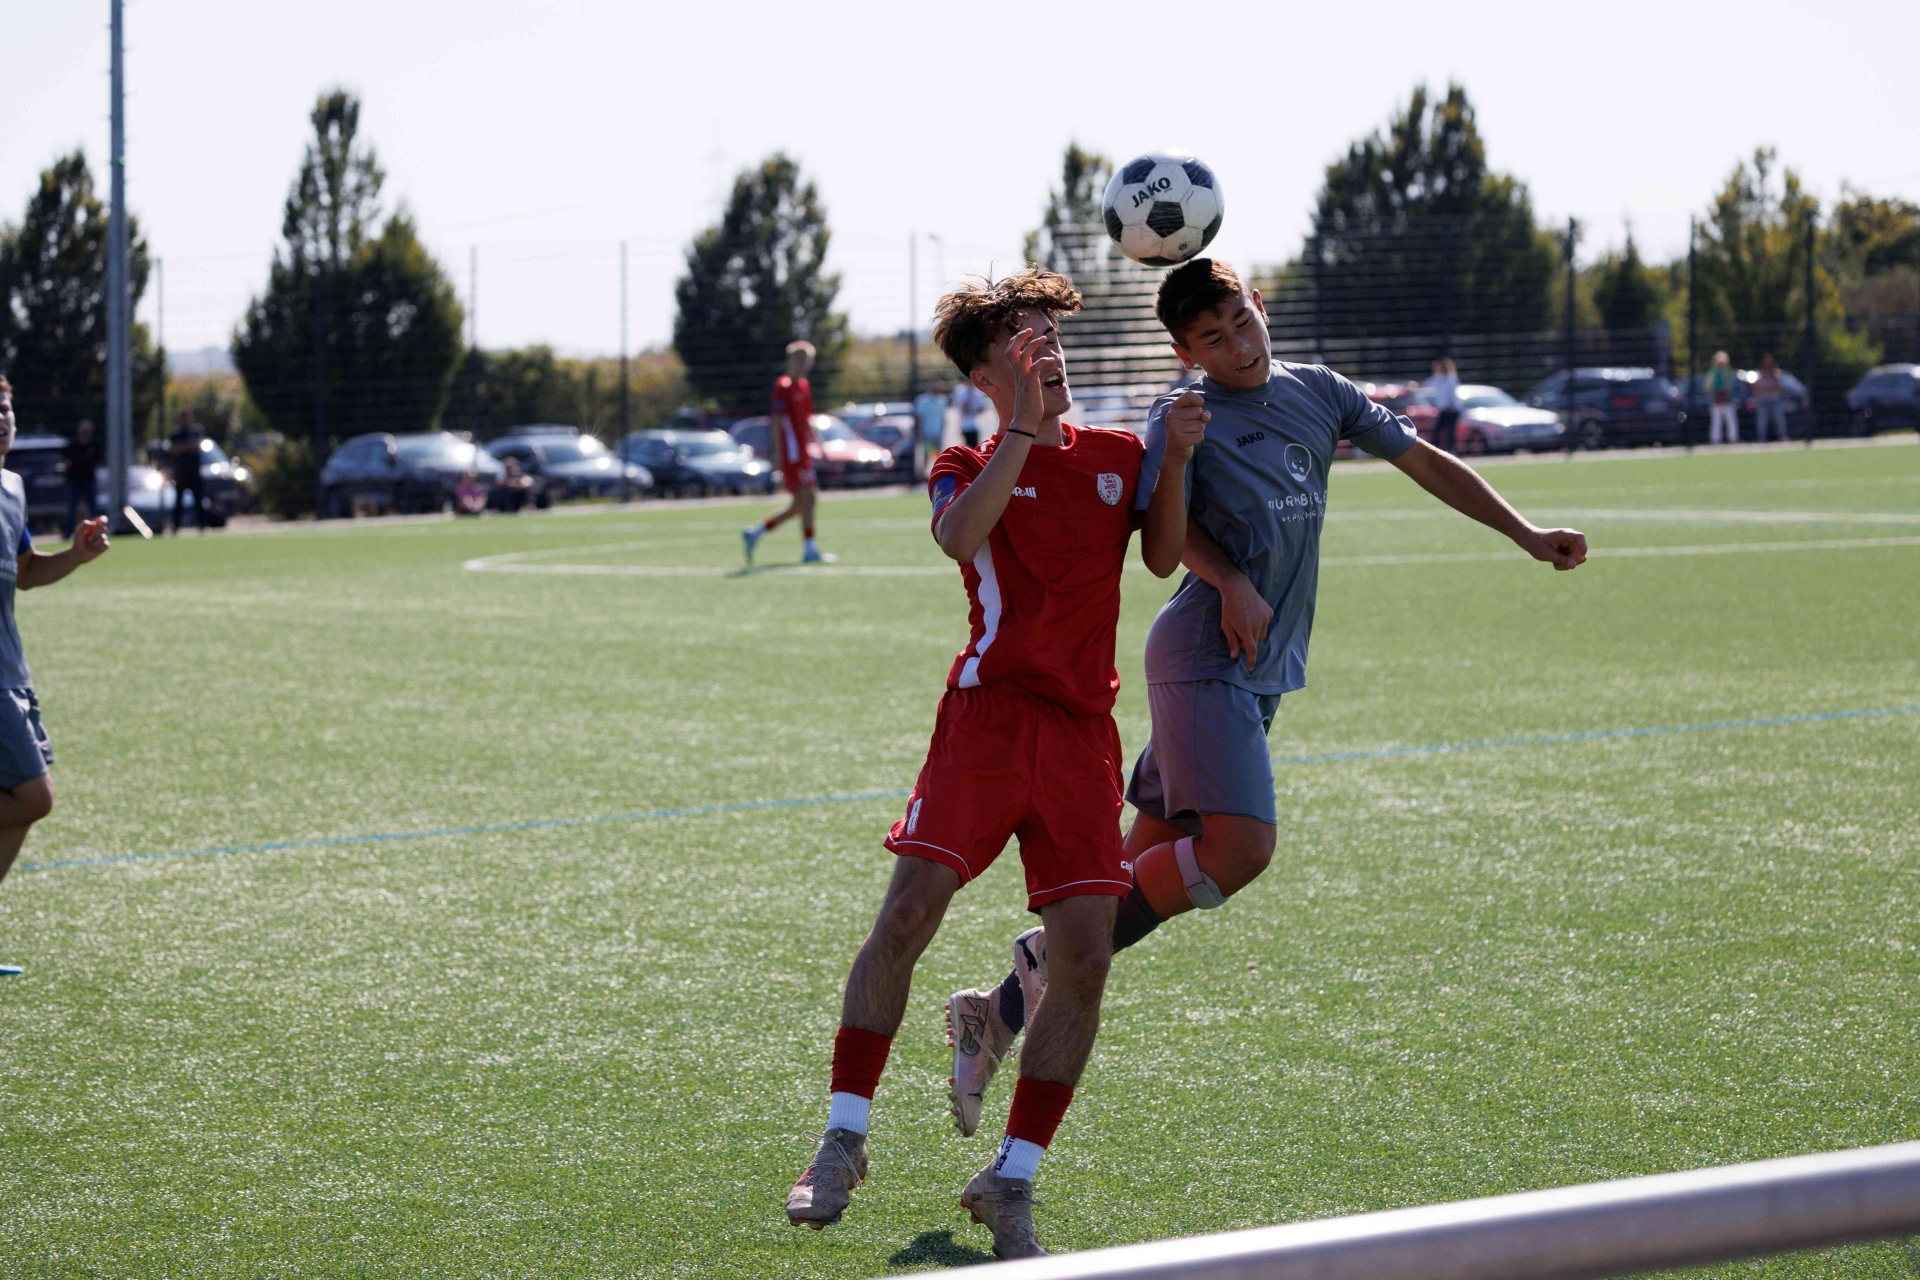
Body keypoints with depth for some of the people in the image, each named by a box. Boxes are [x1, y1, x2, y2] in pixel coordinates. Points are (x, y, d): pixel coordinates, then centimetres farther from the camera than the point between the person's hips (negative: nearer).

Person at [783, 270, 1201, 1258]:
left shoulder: (1114, 456, 16)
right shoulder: (970, 467, 5)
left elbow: (1162, 558, 6)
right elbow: (959, 536, -17)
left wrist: (1174, 462, -5)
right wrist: (1024, 430, -22)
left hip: (1082, 733, 3)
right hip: (986, 717, -3)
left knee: (1084, 956, -6)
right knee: (907, 914, -13)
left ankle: (1009, 1185, 4)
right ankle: (842, 1145, 0)